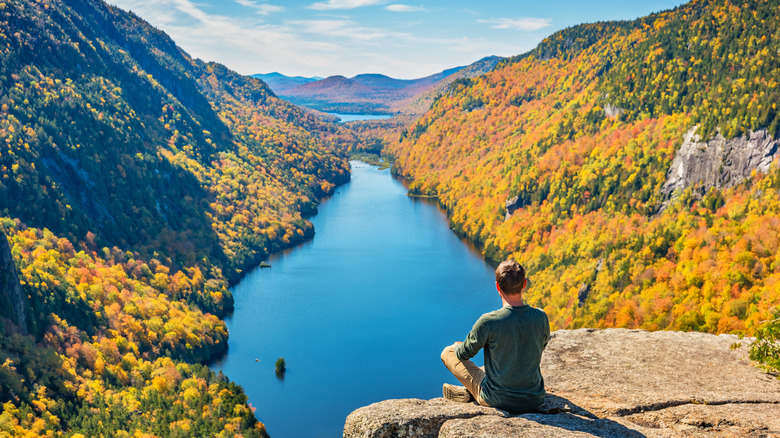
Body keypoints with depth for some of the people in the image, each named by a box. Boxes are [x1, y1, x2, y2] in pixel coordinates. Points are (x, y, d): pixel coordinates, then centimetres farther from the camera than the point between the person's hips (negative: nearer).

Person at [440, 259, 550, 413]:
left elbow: (464, 353, -7)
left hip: (499, 401, -4)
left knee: (448, 352, 11)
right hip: (535, 400, 4)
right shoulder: (541, 317, -11)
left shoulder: (489, 322, -24)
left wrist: (456, 347, 18)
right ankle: (468, 391, 22)